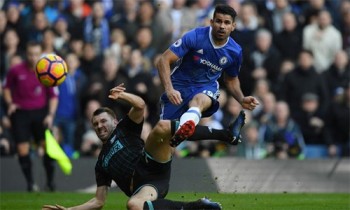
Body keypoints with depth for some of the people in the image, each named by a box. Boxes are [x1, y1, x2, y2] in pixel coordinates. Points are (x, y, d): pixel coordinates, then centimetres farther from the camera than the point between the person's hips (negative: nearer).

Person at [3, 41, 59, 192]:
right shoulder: (16, 71, -7)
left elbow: (53, 95, 2)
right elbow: (6, 87, 10)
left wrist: (50, 114, -8)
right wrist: (10, 103, -4)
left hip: (40, 111, 0)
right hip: (20, 113, 0)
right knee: (23, 149, -5)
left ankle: (50, 181, 4)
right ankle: (30, 182, 8)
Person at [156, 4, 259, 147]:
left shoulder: (235, 52, -5)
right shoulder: (195, 37, -18)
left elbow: (231, 80, 17)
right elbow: (164, 60, -20)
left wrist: (242, 100, -3)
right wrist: (169, 89, -34)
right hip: (180, 85, 0)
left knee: (199, 100, -39)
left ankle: (184, 129, -73)